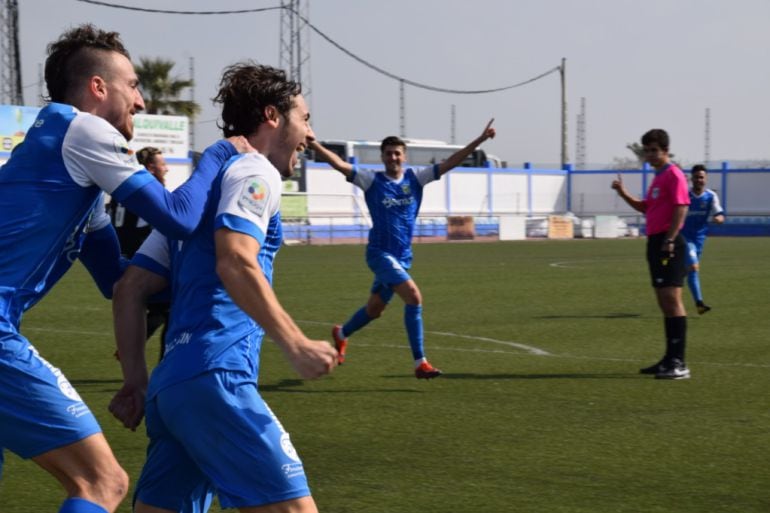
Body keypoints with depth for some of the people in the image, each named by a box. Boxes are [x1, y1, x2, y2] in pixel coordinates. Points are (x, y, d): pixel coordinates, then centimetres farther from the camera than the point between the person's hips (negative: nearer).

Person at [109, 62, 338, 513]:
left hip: (169, 385, 9)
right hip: (214, 376, -9)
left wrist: (136, 380, 19)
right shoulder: (253, 170, 0)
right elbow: (236, 264, -19)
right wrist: (297, 345, -19)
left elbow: (131, 289, 21)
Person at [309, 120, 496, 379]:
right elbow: (339, 164, -18)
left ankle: (341, 334, 47)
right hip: (380, 253, -6)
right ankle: (420, 363, -17)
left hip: (402, 255, 6)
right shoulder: (372, 180, -7)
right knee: (414, 297, -22)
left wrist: (480, 139, -8)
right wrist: (313, 144, -31)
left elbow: (450, 162, -1)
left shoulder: (415, 177, 3)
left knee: (374, 309, 18)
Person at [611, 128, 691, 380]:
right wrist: (623, 194, 15)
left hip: (668, 244, -10)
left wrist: (669, 240, -23)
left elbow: (681, 207, -18)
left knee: (672, 299, -12)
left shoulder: (673, 174, -9)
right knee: (664, 302, 12)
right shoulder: (658, 177, 19)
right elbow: (646, 207, 28)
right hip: (655, 242, 10)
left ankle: (679, 363, -13)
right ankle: (670, 359, 18)